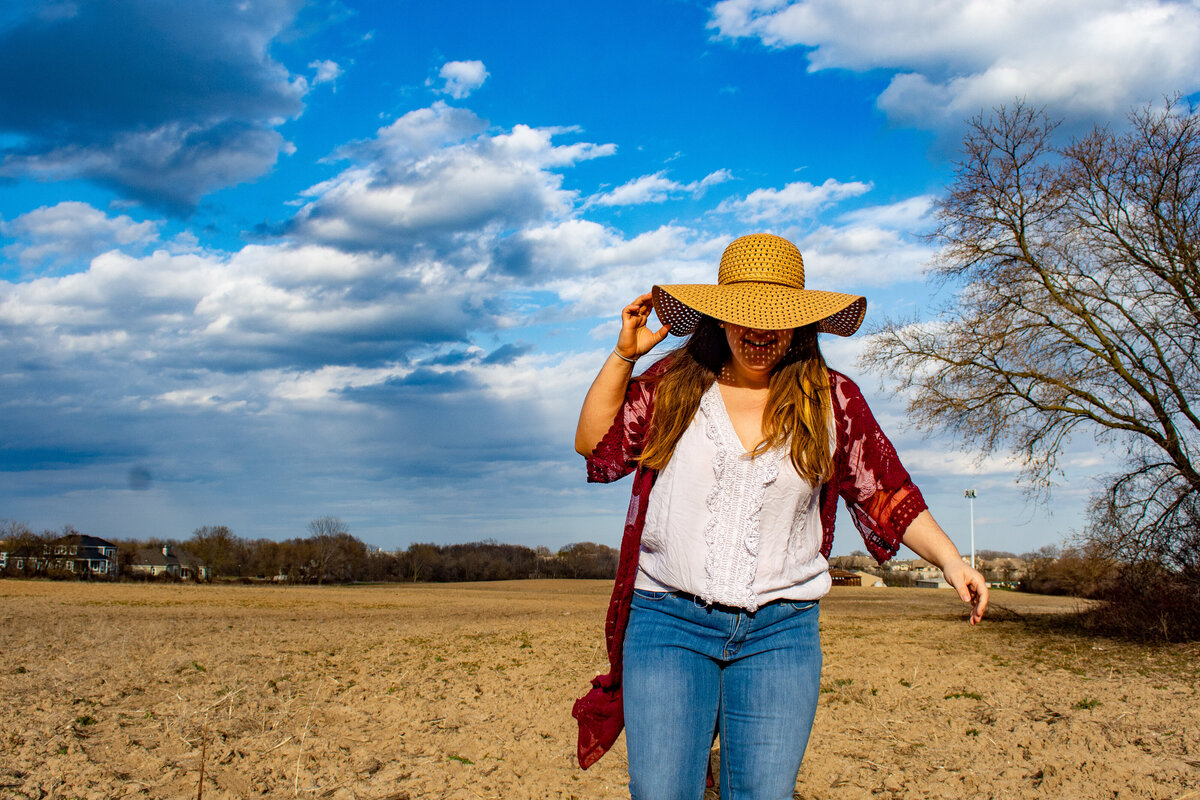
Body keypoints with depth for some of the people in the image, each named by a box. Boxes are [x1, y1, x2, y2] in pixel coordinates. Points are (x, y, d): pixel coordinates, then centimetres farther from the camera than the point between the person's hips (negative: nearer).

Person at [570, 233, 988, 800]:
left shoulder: (833, 402, 5)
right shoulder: (673, 383, 6)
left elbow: (886, 496, 9)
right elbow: (594, 443, 11)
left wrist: (949, 559, -2)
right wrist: (624, 355, 3)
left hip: (781, 631, 1)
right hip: (668, 621, 0)